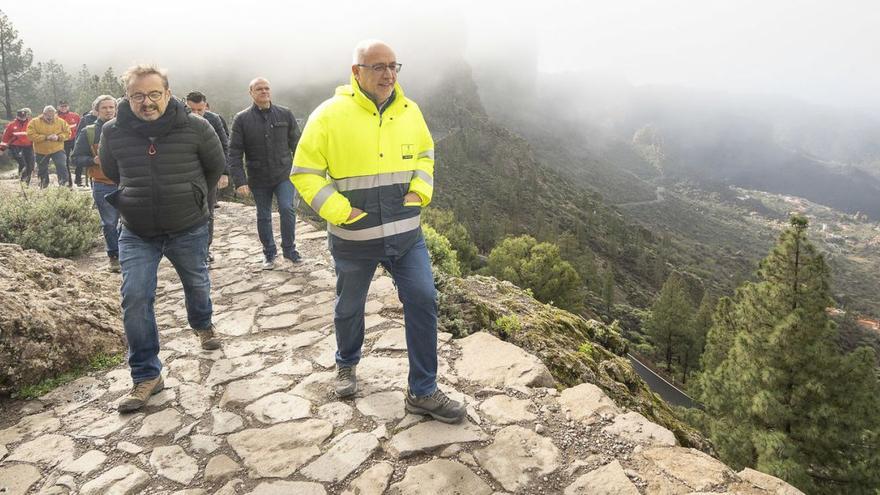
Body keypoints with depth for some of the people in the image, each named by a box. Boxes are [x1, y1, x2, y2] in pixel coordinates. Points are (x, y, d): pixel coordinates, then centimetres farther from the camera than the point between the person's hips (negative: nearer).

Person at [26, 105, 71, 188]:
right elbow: (30, 135, -15)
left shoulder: (61, 122, -3)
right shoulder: (34, 122, -8)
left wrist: (58, 137, -19)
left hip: (57, 150, -1)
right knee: (42, 169, 14)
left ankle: (64, 183, -7)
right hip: (41, 151, 1)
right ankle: (43, 185, 33)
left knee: (62, 166, -16)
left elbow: (67, 133, -1)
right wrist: (46, 137, -24)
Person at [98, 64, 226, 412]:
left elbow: (216, 166, 3)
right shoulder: (113, 132, -9)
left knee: (197, 285, 19)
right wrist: (134, 201, 13)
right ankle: (146, 376, 4)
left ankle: (202, 325, 52)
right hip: (137, 233, 1)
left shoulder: (195, 128, -14)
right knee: (135, 299, -8)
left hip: (189, 230, 0)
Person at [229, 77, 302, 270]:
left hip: (284, 175, 0)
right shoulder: (242, 119, -3)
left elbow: (296, 144, 6)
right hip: (259, 179, 0)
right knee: (263, 216, 10)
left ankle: (289, 249, 5)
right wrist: (240, 181, -15)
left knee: (287, 209, -14)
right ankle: (269, 253, 27)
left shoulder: (285, 114, 1)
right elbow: (234, 153, -6)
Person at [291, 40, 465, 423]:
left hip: (406, 233, 3)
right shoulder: (330, 115, -11)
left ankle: (422, 392, 11)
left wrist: (419, 193, 2)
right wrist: (340, 211, -16)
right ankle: (346, 363, 46)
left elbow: (425, 154, 18)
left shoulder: (409, 111, 2)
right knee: (350, 308, 15)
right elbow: (304, 173, -7)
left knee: (423, 302, -3)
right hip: (354, 238, -3)